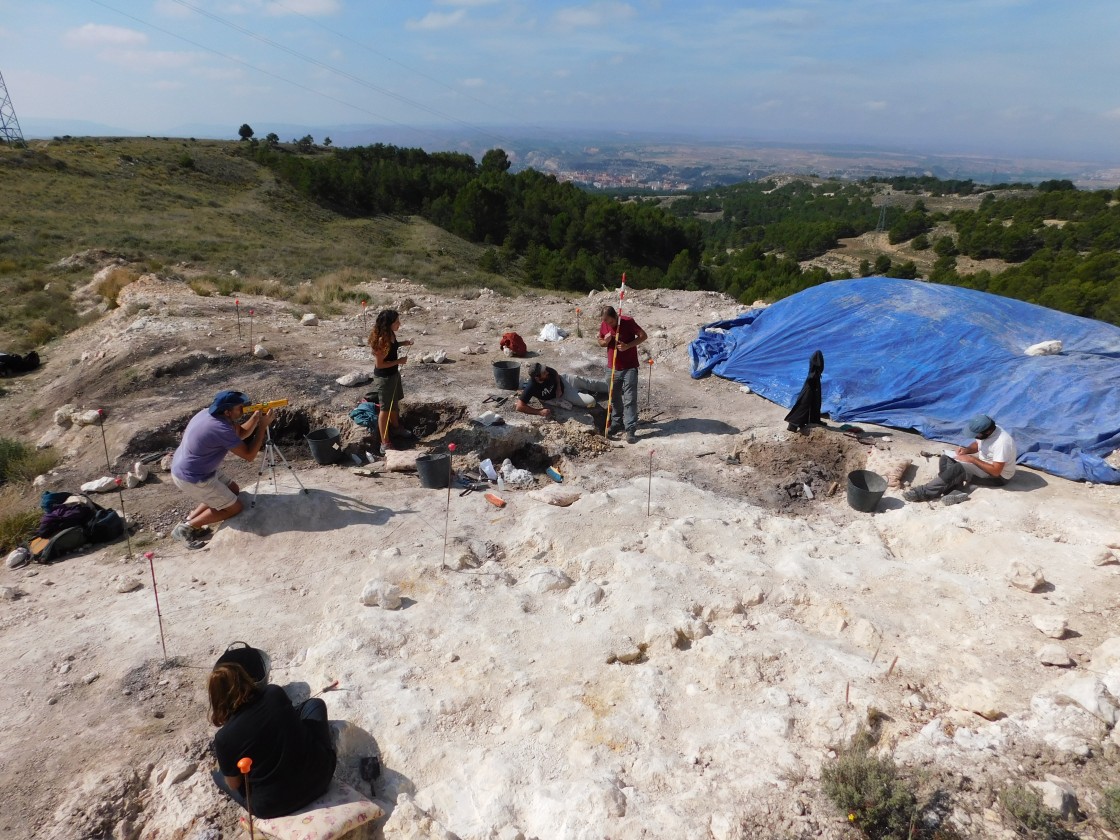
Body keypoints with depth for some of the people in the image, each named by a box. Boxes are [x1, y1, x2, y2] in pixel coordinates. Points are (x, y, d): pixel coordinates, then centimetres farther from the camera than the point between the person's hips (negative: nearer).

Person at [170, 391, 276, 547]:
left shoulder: (209, 413, -1)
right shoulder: (220, 428, -29)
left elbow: (241, 434, 9)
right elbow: (249, 455, -22)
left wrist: (256, 416, -6)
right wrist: (263, 426, -19)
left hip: (186, 469, 9)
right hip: (191, 478, -9)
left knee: (233, 490, 21)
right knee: (235, 508, 2)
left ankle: (190, 519, 21)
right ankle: (186, 528, 7)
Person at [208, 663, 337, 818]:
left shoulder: (224, 738, -16)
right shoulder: (275, 693, -8)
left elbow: (234, 785, -1)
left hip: (274, 807, -2)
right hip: (321, 777, 2)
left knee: (218, 774, 25)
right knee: (314, 703, 23)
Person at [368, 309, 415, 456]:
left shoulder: (390, 334, -4)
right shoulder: (381, 340, -30)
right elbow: (379, 364, -26)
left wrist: (403, 343, 3)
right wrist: (398, 361, -21)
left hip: (394, 374, 9)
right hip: (384, 378, -9)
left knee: (395, 403, 27)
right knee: (385, 409, 0)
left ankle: (396, 429, 50)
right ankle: (385, 444, 10)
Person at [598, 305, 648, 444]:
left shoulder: (628, 322, -16)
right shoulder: (604, 325, -2)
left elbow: (643, 335, -10)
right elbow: (600, 341, 12)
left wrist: (628, 345, -22)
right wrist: (605, 341, -13)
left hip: (630, 367, -5)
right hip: (613, 368, 5)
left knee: (630, 399, -6)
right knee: (615, 398, 14)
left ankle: (631, 429, -4)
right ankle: (616, 423, 29)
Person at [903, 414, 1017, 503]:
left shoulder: (1002, 442, -32)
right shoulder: (985, 431, -6)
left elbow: (995, 471, -31)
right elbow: (977, 444, 15)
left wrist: (972, 459, -27)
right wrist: (966, 449, -8)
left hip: (998, 477, -9)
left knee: (958, 468, -31)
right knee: (945, 459, -9)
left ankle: (924, 492, -30)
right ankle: (955, 492, -28)